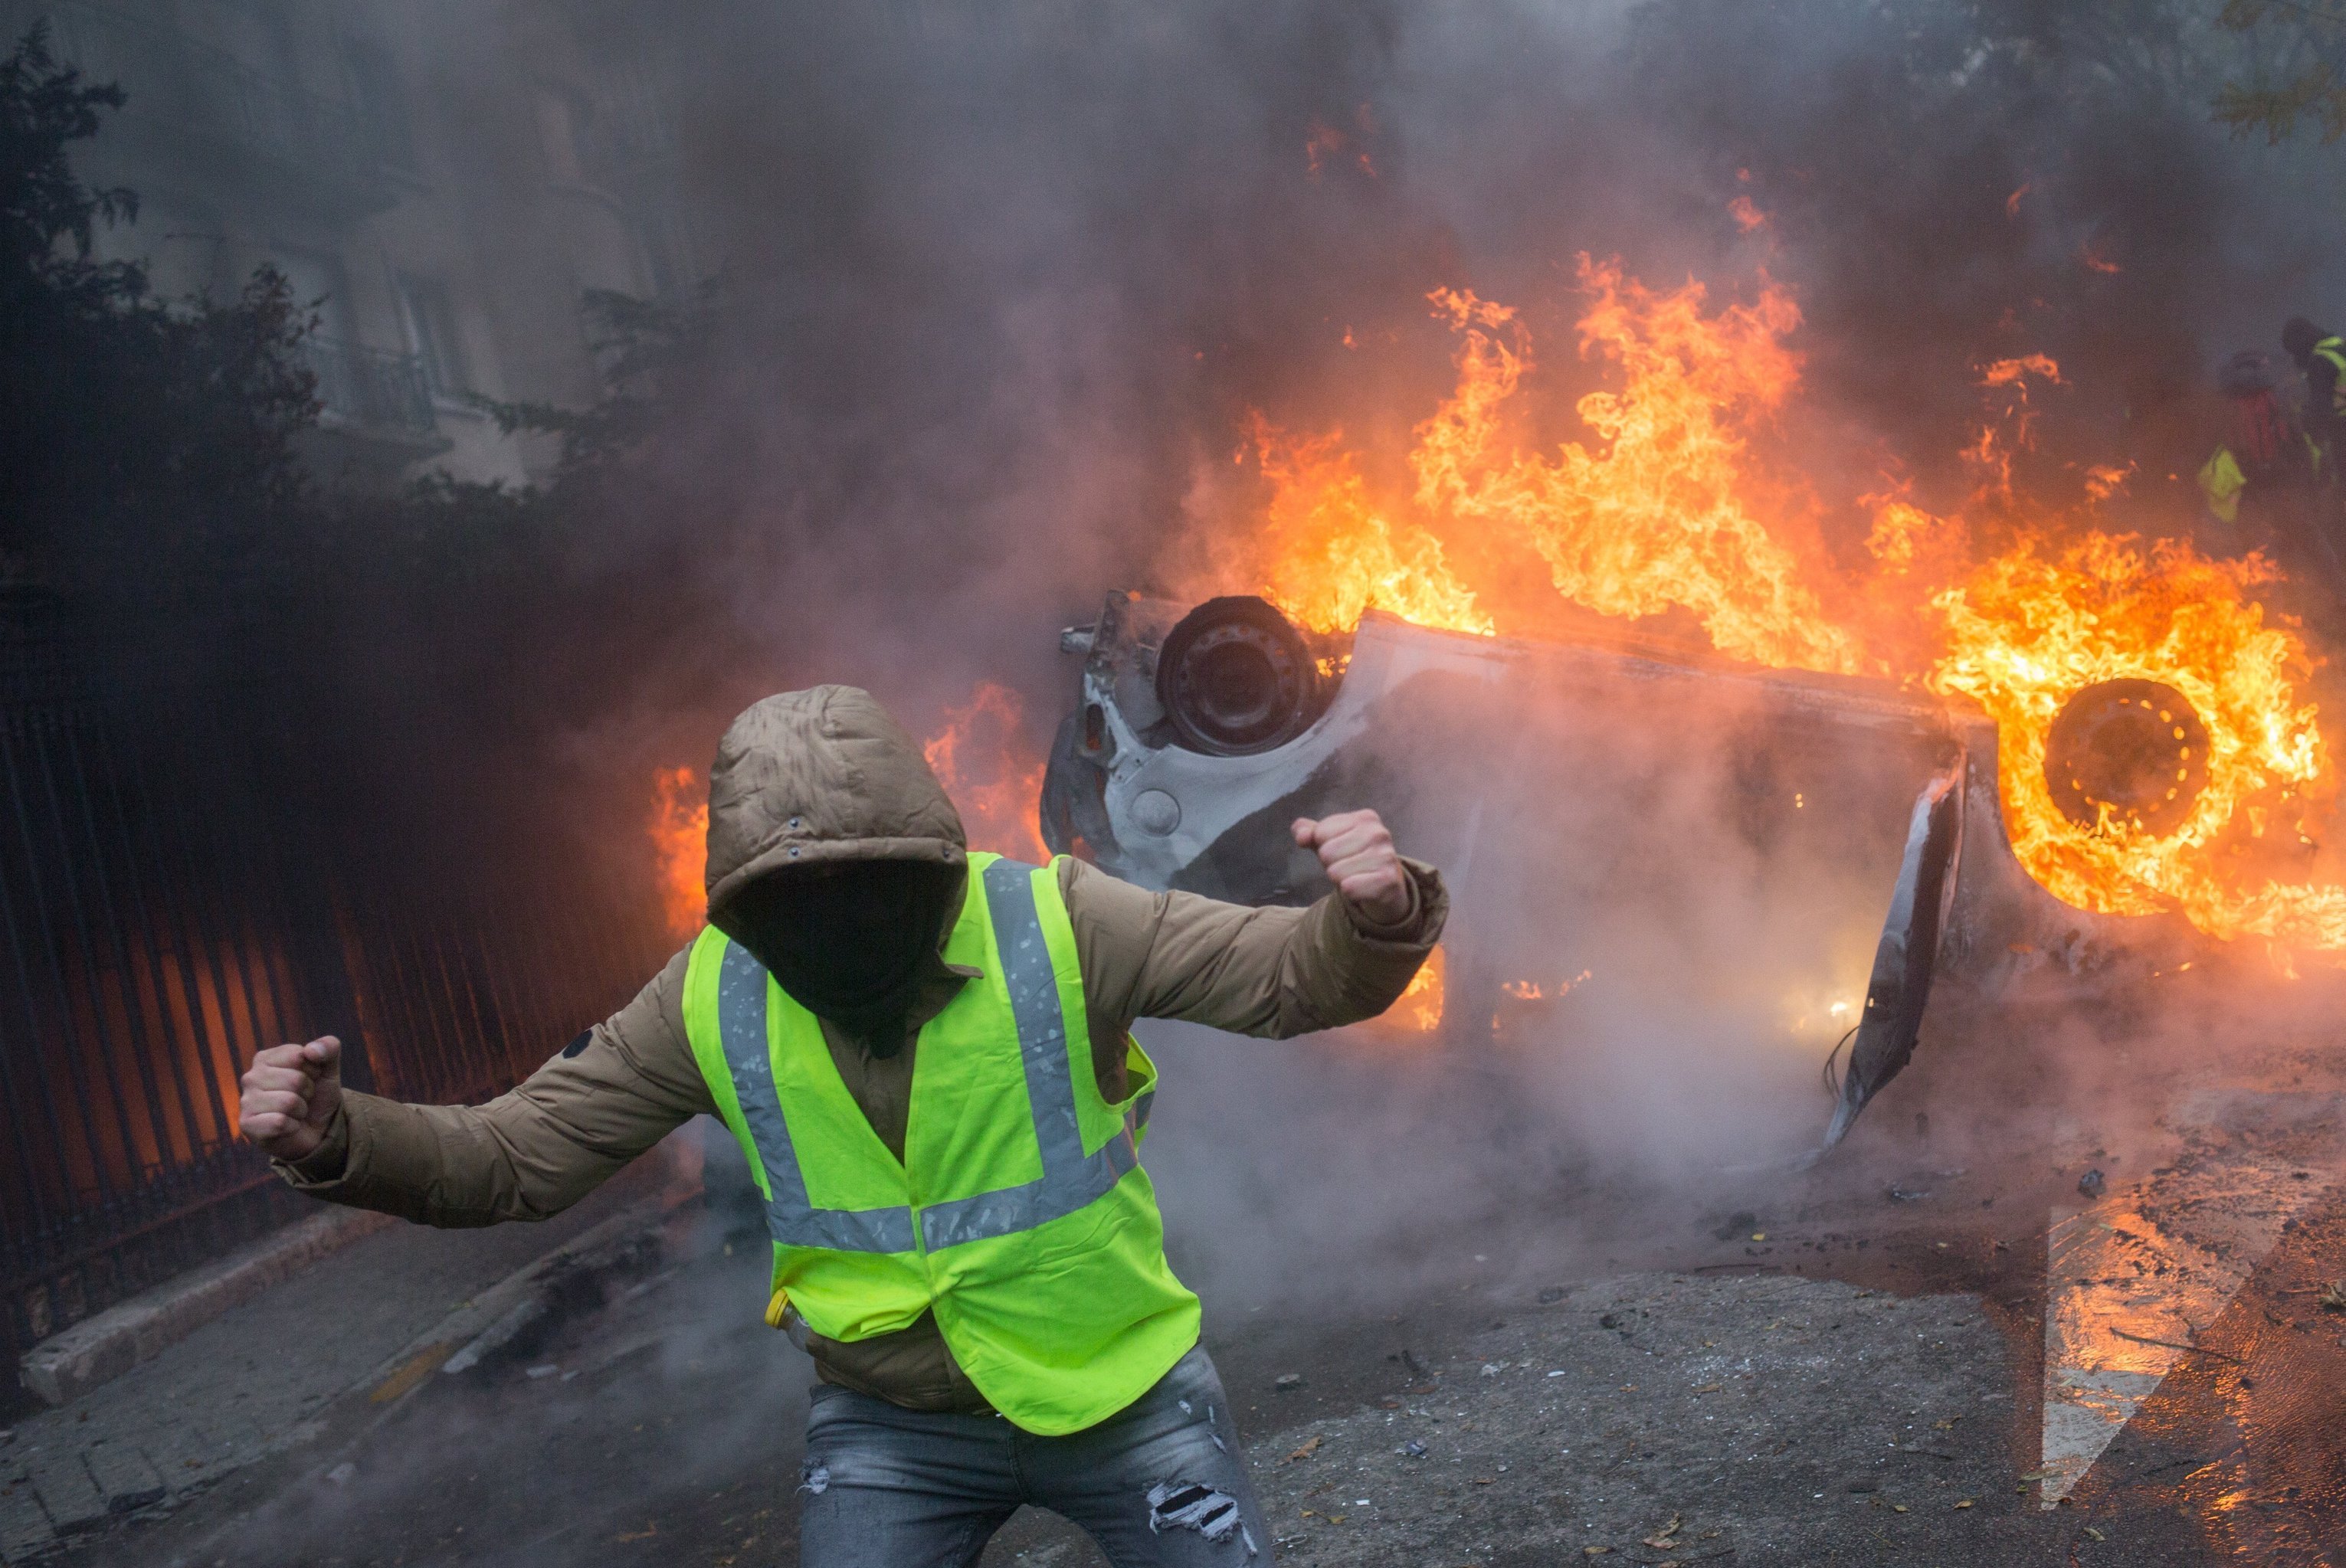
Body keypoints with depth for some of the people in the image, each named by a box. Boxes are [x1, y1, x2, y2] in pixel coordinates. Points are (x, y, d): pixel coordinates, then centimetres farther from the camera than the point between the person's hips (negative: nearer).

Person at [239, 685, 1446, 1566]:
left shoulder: (1052, 926, -21)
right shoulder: (712, 999, -13)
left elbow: (1290, 973, -23)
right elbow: (516, 1156, -9)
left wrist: (1374, 921, -46)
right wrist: (340, 1141, -27)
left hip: (1119, 1392, -1)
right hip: (892, 1432, 2)